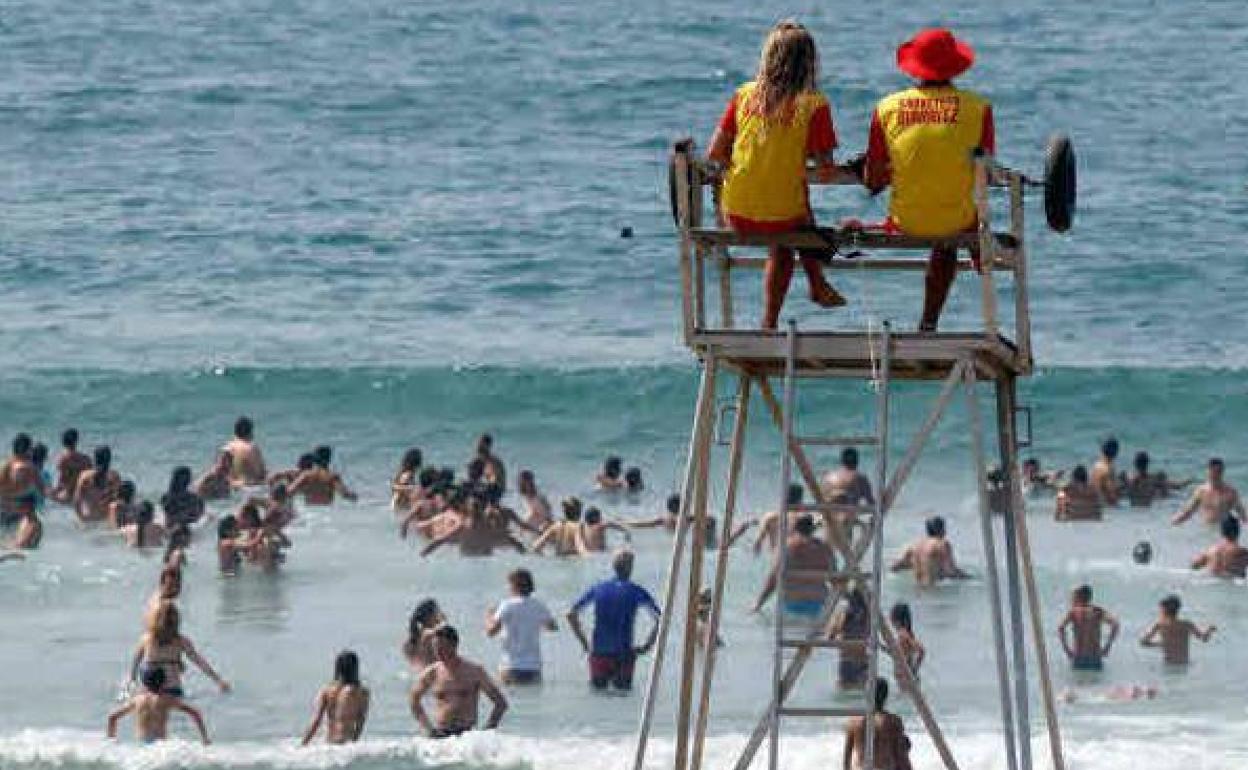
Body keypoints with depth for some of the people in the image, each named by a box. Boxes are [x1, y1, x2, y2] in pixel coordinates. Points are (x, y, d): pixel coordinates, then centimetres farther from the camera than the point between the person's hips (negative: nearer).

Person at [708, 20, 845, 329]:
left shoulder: (744, 95, -1)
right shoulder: (814, 104, -10)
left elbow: (715, 153, 1)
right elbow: (827, 172, -11)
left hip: (736, 217, 2)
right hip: (783, 217, -2)